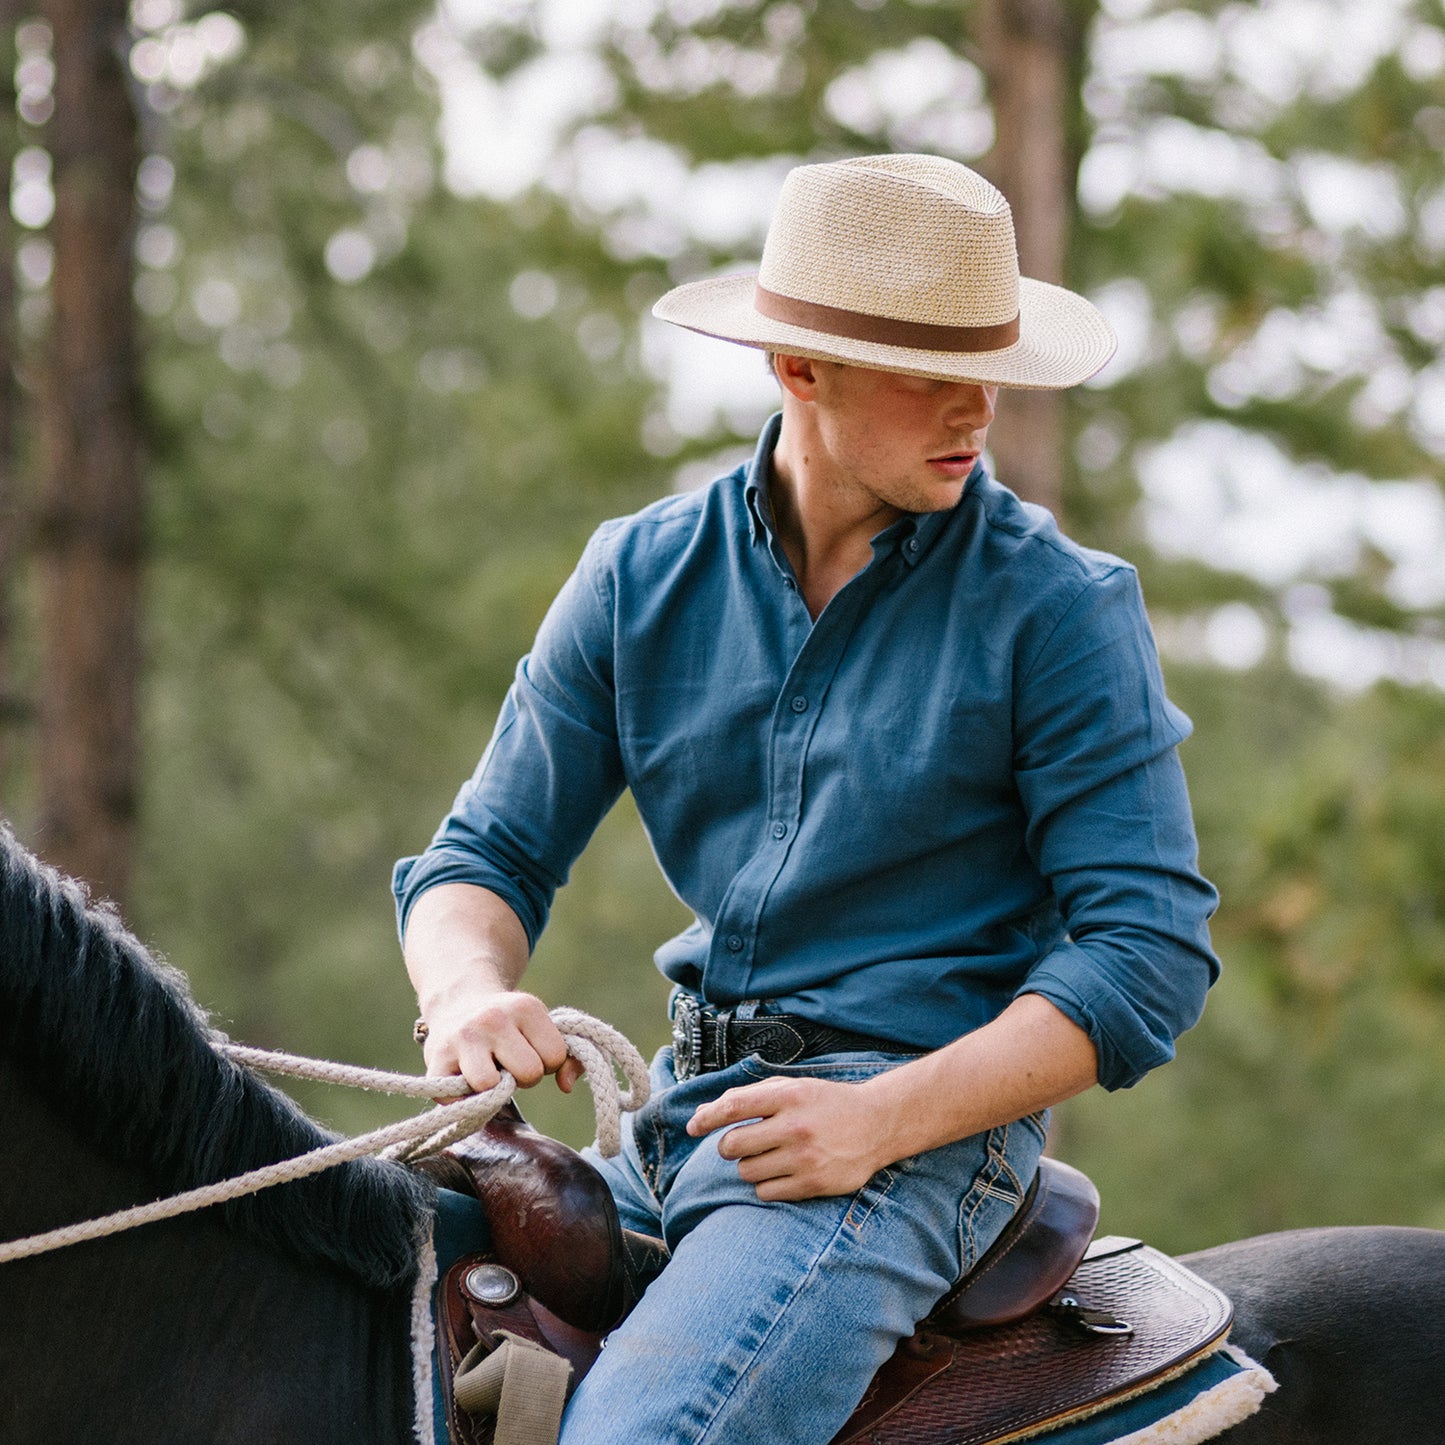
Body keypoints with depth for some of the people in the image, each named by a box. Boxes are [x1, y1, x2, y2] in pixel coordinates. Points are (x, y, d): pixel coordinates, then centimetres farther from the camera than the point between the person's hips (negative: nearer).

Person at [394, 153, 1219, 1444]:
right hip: (682, 1118, 5)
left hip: (924, 1122, -5)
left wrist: (883, 1116, -20)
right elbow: (490, 854, 10)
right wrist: (471, 993, -16)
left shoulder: (1060, 608, -5)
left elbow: (1152, 947, -8)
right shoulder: (642, 577, 7)